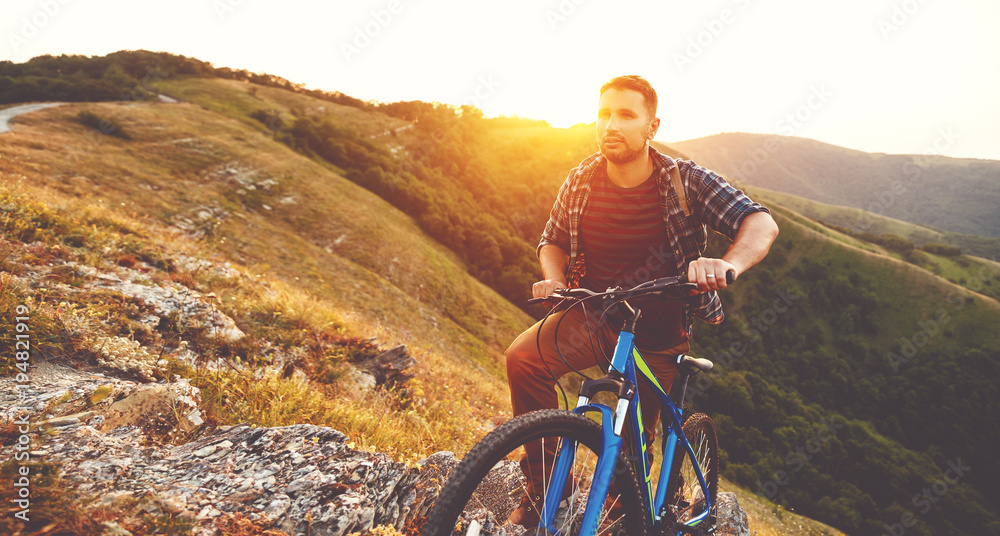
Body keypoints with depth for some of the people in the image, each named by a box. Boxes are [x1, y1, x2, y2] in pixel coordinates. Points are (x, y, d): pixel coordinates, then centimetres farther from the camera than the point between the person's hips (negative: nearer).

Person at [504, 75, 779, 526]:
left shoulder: (685, 181, -13)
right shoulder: (581, 181, -6)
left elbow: (761, 223, -19)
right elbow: (554, 240, 8)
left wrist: (729, 264, -42)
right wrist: (555, 280, -15)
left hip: (657, 336, -1)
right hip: (595, 318, 2)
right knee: (524, 358, -26)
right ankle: (545, 484, -6)